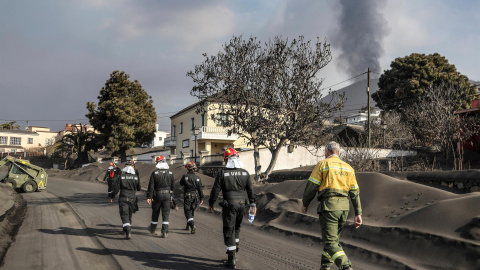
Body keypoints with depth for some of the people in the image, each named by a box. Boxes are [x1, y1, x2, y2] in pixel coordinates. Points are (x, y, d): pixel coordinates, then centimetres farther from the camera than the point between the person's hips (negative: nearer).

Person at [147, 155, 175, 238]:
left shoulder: (154, 173, -8)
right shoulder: (170, 173, 1)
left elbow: (151, 186, -10)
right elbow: (173, 185, 8)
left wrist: (149, 197, -8)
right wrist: (171, 195, 21)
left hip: (157, 195, -1)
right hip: (167, 195, 1)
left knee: (155, 212, 14)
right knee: (166, 213, 3)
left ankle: (152, 229, 32)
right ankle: (164, 232, -2)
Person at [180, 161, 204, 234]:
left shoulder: (185, 177, -10)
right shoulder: (197, 178, -1)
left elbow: (181, 183, 10)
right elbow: (200, 189, -1)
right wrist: (201, 198, 5)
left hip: (187, 197, -4)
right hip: (195, 197, 4)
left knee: (188, 212, -2)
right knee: (191, 211, 19)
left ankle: (192, 225, -22)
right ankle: (188, 225, 31)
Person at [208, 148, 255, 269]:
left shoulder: (222, 173, -7)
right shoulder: (245, 173, 4)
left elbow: (215, 190, -6)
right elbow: (250, 190, 8)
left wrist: (211, 204, 5)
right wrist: (252, 204, 17)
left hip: (229, 204, -4)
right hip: (241, 204, 4)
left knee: (229, 230, 1)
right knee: (236, 227, 24)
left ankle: (231, 260, 1)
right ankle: (235, 248, 32)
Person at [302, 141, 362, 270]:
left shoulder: (323, 164, -2)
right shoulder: (348, 167, 14)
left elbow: (311, 186, -5)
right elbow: (355, 192, 11)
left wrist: (305, 204, 9)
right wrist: (358, 213, 11)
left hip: (328, 206, -6)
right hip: (344, 206, 6)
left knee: (331, 241, -5)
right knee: (333, 238, 20)